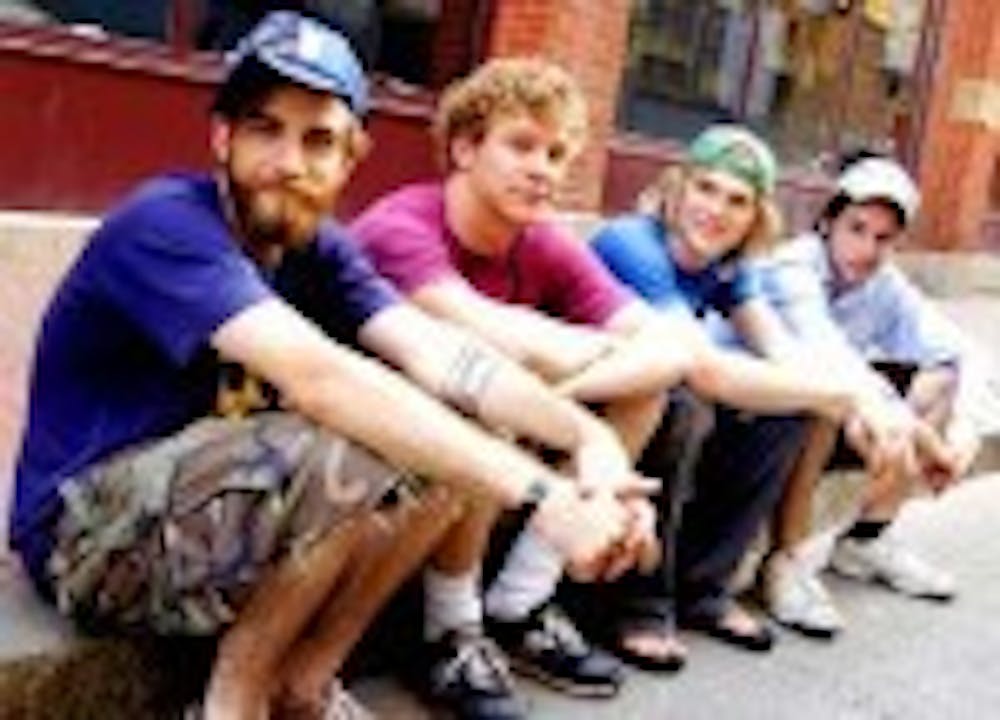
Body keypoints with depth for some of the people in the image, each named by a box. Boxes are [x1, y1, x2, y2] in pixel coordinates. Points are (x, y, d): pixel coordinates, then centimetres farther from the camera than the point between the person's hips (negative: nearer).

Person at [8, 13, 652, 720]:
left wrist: (587, 435, -33)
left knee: (466, 433, -5)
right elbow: (316, 375, -37)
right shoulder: (164, 223, -22)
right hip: (93, 530, -8)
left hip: (219, 503, 8)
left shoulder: (320, 249, 1)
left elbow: (436, 352, -15)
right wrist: (538, 492, -42)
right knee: (360, 455, -30)